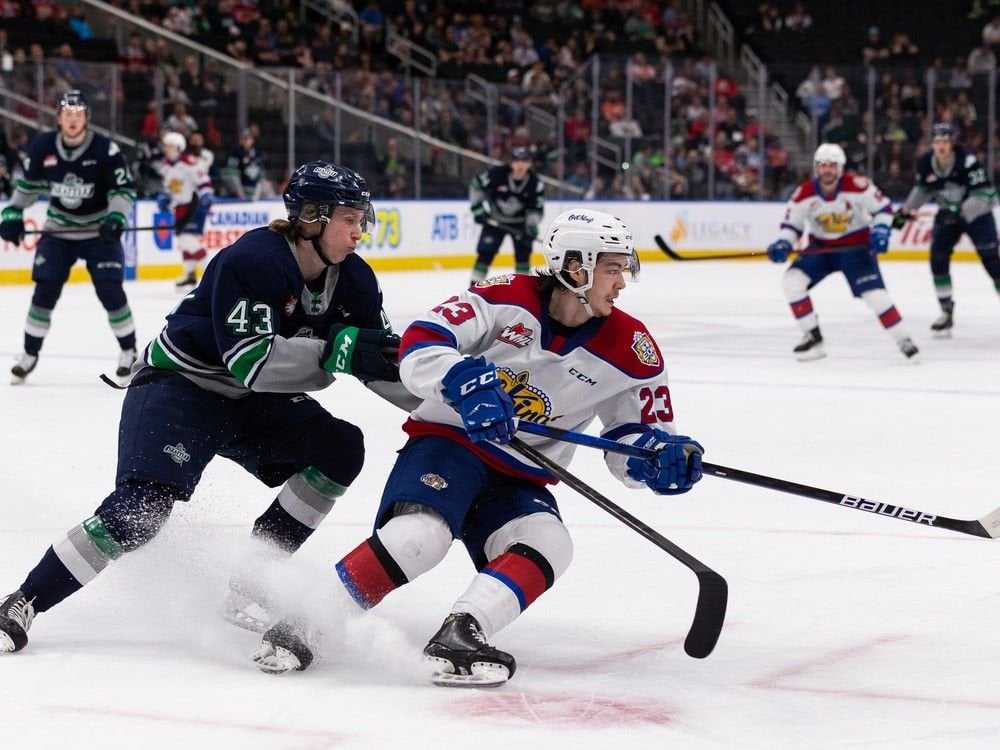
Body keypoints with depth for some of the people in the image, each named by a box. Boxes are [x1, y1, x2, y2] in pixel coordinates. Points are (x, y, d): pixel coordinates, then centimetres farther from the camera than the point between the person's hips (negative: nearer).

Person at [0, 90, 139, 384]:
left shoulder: (105, 149, -18)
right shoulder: (42, 147, -9)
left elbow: (124, 189, -12)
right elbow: (29, 184, 7)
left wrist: (116, 218, -27)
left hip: (99, 231, -2)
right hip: (58, 230, 2)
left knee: (110, 290, -9)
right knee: (44, 291, -3)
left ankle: (129, 351, 9)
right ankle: (29, 354, 10)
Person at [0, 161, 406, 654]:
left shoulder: (351, 279, -4)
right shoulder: (251, 261, -27)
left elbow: (384, 362, 1)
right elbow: (249, 361, -34)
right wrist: (336, 352, -40)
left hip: (251, 401, 8)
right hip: (180, 386, -8)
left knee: (340, 449, -8)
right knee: (141, 507, -24)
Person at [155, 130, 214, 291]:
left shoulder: (189, 163, -17)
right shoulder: (165, 166, 9)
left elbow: (204, 182, -17)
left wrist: (206, 197, -28)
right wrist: (165, 197, 6)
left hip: (195, 204, -9)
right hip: (179, 207, 9)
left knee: (190, 238, -19)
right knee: (182, 240, 11)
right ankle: (190, 274, 23)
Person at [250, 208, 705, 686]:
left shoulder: (629, 350, -2)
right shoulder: (507, 298, -12)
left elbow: (635, 436, 5)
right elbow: (418, 347, -16)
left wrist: (662, 455, -19)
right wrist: (464, 381, -36)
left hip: (518, 481, 5)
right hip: (448, 440, -4)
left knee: (548, 545, -26)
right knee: (421, 534, -31)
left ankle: (459, 635, -38)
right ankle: (297, 623, -24)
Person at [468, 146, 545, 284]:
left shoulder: (535, 183, -19)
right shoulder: (497, 174, -24)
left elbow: (536, 208, -11)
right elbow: (476, 185, -10)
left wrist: (532, 226, -25)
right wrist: (477, 208, -12)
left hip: (519, 221, 1)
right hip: (495, 220, -1)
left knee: (523, 251, -8)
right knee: (485, 252, -8)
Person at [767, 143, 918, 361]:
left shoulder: (858, 186, -20)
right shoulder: (803, 194, -14)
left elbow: (883, 207, -7)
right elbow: (791, 224, -2)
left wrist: (880, 230, -22)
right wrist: (782, 244, -20)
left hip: (856, 246, -3)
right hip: (820, 247, 3)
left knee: (874, 292, -19)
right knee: (791, 280, -15)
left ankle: (903, 340, -6)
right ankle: (813, 337, -3)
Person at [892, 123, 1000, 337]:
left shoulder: (967, 162, -28)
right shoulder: (925, 164, -10)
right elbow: (923, 189, 10)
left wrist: (961, 213, -39)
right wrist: (905, 210, 4)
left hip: (976, 214, -5)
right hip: (948, 214, 5)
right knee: (938, 258, -7)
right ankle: (946, 311, 3)